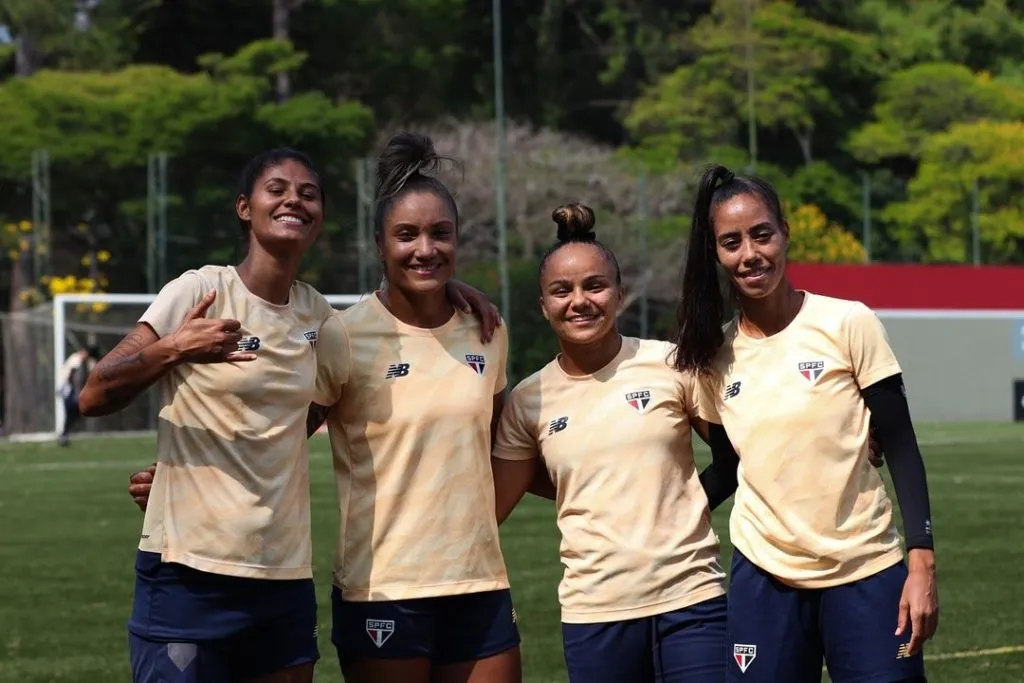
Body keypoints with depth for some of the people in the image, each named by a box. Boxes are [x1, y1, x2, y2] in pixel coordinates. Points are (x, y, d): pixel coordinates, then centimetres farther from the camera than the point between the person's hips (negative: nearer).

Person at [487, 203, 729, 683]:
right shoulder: (529, 401, 3)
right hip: (593, 613, 2)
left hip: (691, 601, -2)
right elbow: (490, 506, 7)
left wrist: (679, 505, -5)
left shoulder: (672, 365, -2)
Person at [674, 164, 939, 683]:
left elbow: (900, 449, -5)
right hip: (764, 579, 3)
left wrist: (921, 563, -11)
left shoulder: (849, 325, -5)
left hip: (866, 571, -3)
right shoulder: (714, 356, 4)